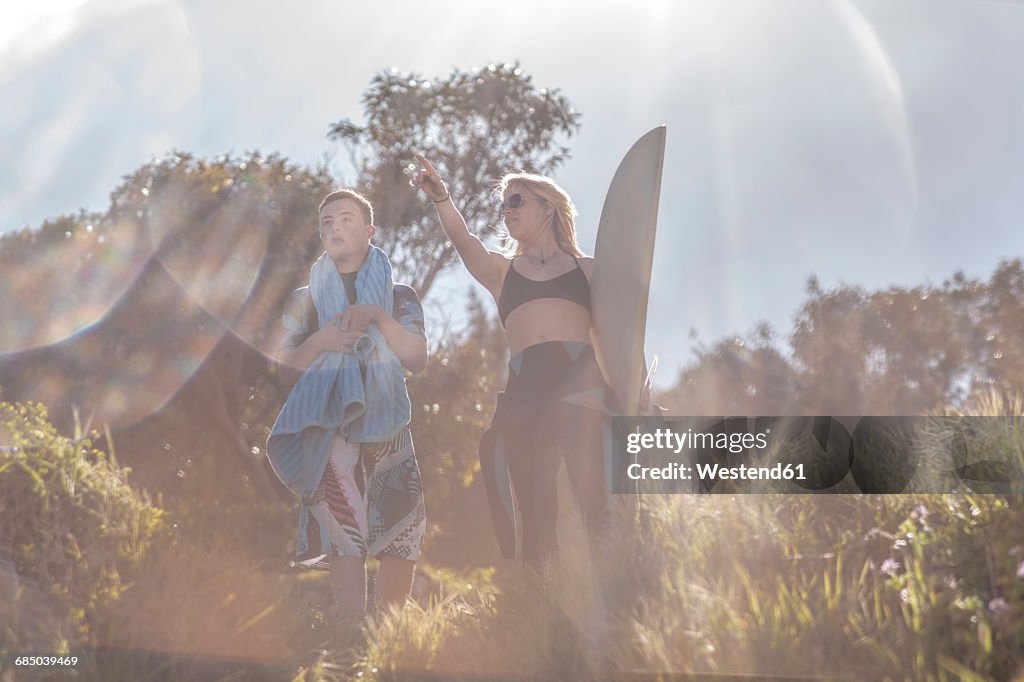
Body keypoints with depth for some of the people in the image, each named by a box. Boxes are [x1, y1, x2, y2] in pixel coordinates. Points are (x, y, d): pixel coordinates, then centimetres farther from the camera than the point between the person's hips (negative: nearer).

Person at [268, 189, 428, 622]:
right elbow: (284, 368, 9)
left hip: (388, 432, 2)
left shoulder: (399, 297, 15)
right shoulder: (305, 300, 15)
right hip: (331, 432, -2)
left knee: (400, 545, -3)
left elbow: (417, 359, 3)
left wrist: (378, 317, -10)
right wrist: (319, 342, -9)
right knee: (344, 543, -18)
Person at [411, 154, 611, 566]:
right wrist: (440, 198, -15)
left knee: (590, 494, -23)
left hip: (580, 377, -2)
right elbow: (463, 241, 5)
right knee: (533, 508, -7)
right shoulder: (501, 270, 26)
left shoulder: (587, 268, 22)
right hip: (525, 384, 2)